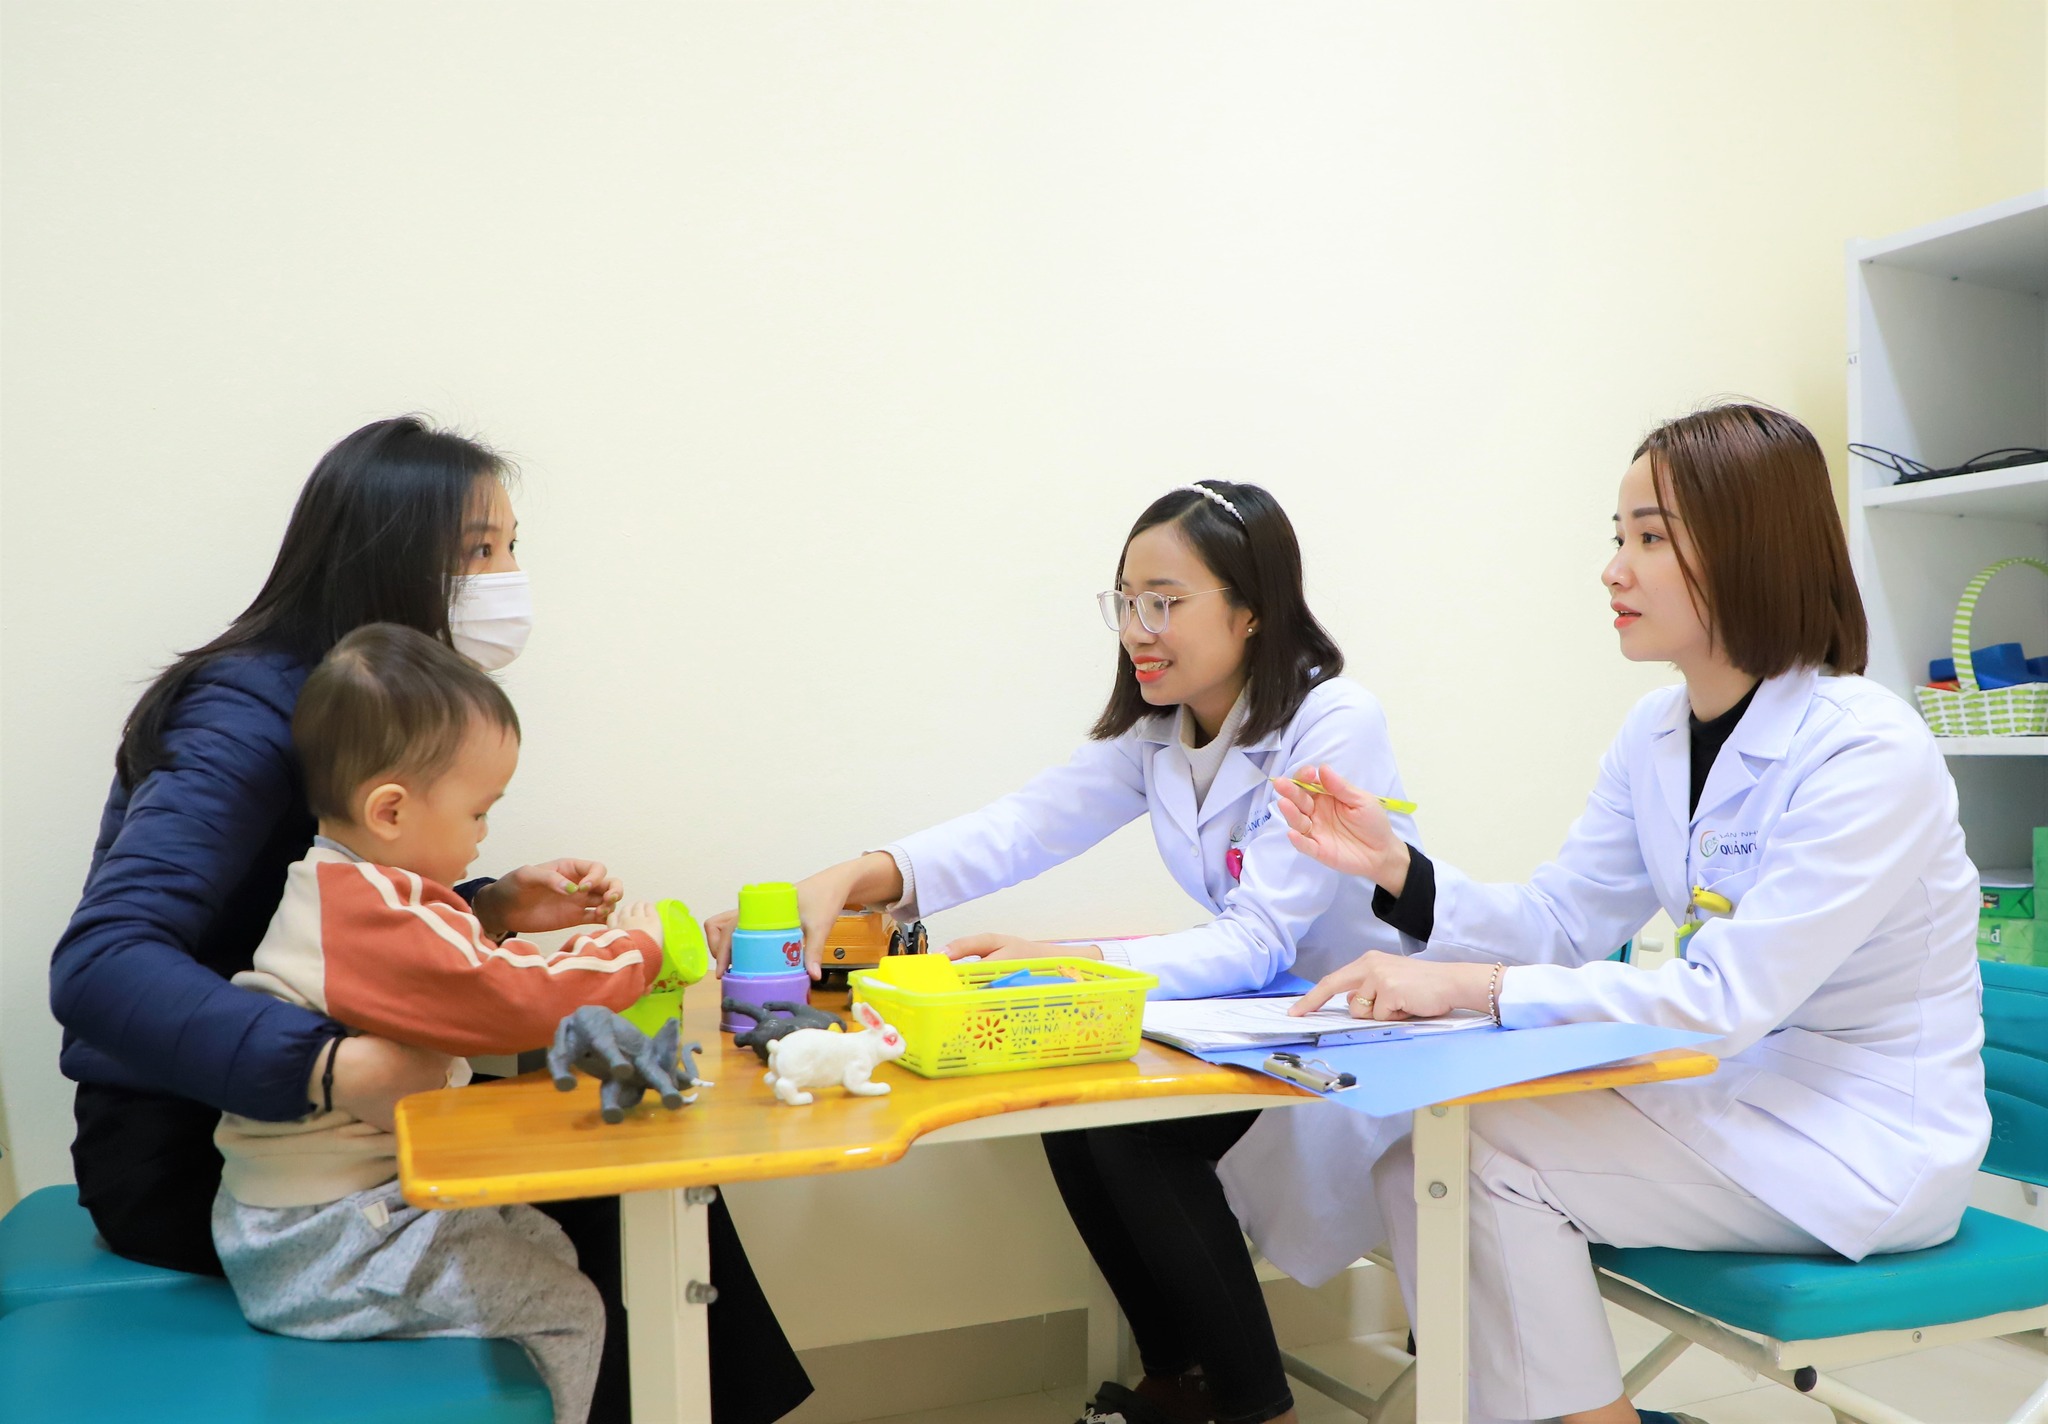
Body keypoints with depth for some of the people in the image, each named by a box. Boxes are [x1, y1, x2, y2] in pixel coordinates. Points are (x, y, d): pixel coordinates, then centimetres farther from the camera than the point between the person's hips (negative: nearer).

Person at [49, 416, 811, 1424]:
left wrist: (490, 909, -8)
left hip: (291, 1124, 7)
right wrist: (328, 1066, -43)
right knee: (590, 1214, -16)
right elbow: (99, 965, -32)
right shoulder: (249, 717, -21)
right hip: (187, 1158, -7)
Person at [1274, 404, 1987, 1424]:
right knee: (1423, 1151, -9)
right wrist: (1395, 868, -14)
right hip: (1739, 1096, 7)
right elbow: (1560, 925, 3)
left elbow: (1727, 997, -27)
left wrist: (1467, 987, -31)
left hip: (1865, 1142, -7)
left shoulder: (1867, 755, -22)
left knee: (1481, 1157, -17)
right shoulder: (1656, 733, 2)